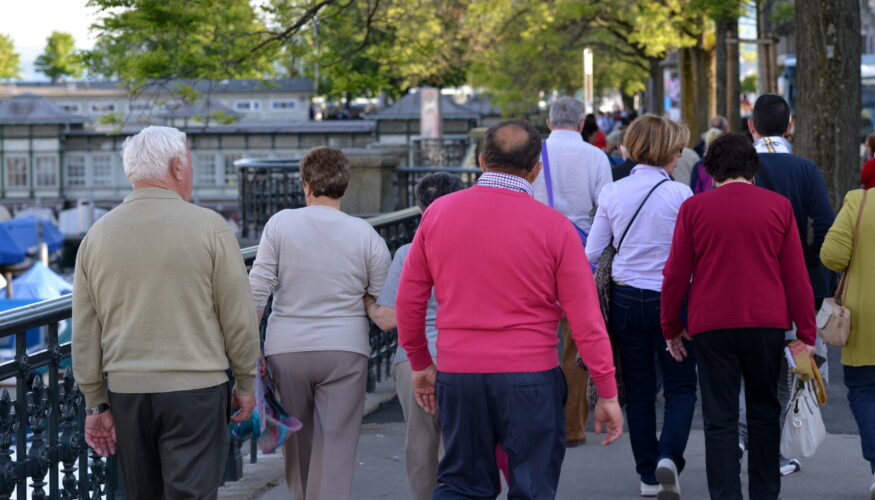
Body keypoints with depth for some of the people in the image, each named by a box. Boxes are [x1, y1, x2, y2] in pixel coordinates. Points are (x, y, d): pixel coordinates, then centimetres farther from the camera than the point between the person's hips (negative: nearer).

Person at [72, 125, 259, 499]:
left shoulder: (98, 235, 5)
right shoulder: (207, 226, -6)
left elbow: (85, 332, 7)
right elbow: (239, 317, -4)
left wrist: (95, 403, 13)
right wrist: (245, 384, 8)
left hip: (125, 391, 4)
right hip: (195, 390, -4)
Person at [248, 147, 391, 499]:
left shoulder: (280, 224, -3)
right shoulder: (365, 235, -2)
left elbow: (257, 290, -5)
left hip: (287, 349, 1)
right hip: (344, 351, -1)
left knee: (297, 446, 16)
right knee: (335, 450, -1)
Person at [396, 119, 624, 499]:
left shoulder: (438, 213, 2)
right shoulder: (553, 226, -7)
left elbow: (408, 300, 8)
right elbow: (586, 319, -7)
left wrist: (420, 363, 21)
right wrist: (608, 395, 0)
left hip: (458, 373, 3)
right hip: (530, 377, -3)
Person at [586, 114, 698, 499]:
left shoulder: (612, 193, -2)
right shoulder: (679, 194, -12)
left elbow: (592, 252, 3)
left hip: (625, 298, 3)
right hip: (669, 297, -3)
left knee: (638, 388, 12)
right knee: (681, 385, 8)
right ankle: (669, 456, -15)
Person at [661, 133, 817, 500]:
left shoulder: (693, 208, 0)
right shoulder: (778, 206, 2)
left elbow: (676, 273, 2)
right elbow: (796, 275, 2)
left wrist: (671, 326, 13)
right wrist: (806, 333, 6)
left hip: (712, 325, -1)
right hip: (767, 323, 1)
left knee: (720, 418, 2)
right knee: (764, 413, 14)